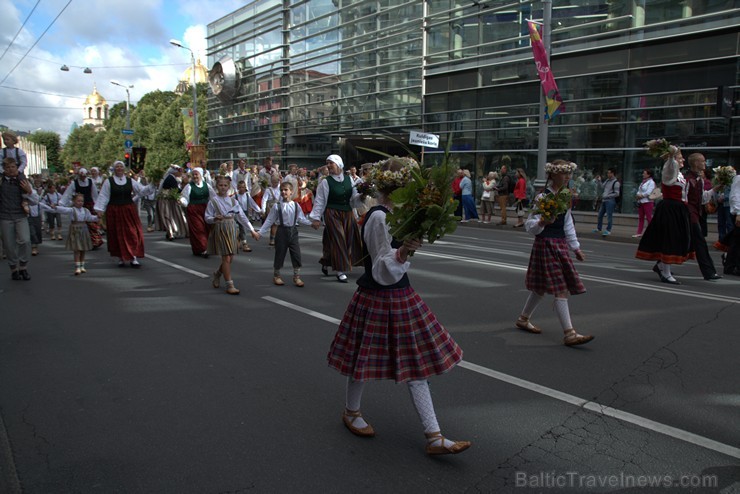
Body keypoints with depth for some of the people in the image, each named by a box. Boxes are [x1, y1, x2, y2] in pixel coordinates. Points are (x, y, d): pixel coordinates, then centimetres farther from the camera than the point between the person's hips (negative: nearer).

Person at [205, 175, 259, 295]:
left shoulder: (233, 201, 7)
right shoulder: (213, 201, -5)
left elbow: (242, 216, 9)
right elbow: (207, 218, -3)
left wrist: (252, 230, 6)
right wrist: (215, 218, -25)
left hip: (231, 229, 5)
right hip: (220, 230, -5)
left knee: (230, 258, 8)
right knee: (226, 258, -7)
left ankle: (216, 274, 36)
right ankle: (229, 285, 0)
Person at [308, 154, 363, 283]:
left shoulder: (349, 179, 4)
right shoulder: (325, 182, -7)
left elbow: (354, 198, 8)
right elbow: (319, 201, -6)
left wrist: (360, 197, -13)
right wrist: (316, 218, -8)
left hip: (347, 213, 5)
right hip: (332, 214, -5)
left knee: (351, 239, 9)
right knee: (337, 240, -4)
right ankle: (340, 271, 5)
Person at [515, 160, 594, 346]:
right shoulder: (542, 197, -13)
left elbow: (568, 224, 19)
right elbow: (530, 225, -13)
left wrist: (575, 247, 20)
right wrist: (542, 222, -33)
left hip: (560, 245, 8)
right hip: (546, 245, -8)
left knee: (541, 287, 15)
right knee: (560, 289, -9)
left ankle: (523, 319, 31)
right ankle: (569, 333, -7)